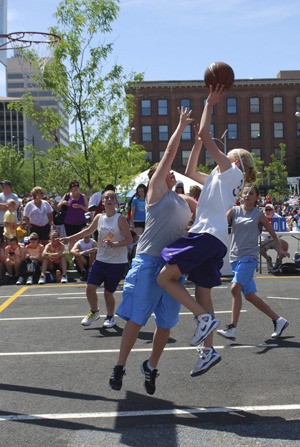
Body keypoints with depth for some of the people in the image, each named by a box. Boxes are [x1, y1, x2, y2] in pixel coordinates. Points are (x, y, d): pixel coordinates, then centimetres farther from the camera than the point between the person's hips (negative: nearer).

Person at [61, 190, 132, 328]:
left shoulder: (120, 219, -12)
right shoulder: (99, 217, 4)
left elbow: (129, 239, -13)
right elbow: (88, 231, 20)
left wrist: (115, 244, -29)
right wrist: (71, 238, 17)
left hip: (117, 262, -5)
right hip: (101, 259, 5)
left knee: (108, 292, 2)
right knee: (90, 287, 0)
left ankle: (110, 317, 27)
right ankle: (94, 312, 27)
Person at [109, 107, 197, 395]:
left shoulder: (185, 201, 20)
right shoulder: (156, 190, 3)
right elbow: (169, 153, 0)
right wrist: (181, 126, 8)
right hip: (149, 262, -6)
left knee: (166, 323, 7)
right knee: (136, 319, -4)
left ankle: (151, 366, 24)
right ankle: (120, 366, 8)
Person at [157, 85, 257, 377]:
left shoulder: (231, 171, 1)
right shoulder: (220, 177, 26)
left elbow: (206, 136, -7)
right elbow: (190, 173, 32)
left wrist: (210, 104, 0)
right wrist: (197, 142, 28)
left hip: (207, 235, -10)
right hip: (216, 241, 10)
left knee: (165, 277, -13)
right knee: (202, 293, 8)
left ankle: (204, 317, -16)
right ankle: (208, 351, 10)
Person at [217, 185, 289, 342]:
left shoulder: (259, 215, 3)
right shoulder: (234, 211, 9)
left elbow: (273, 234, 9)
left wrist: (280, 250, -4)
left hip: (249, 257, -5)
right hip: (235, 257, 5)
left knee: (235, 288, -23)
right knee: (250, 295, 8)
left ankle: (232, 329, -22)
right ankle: (279, 320, 22)